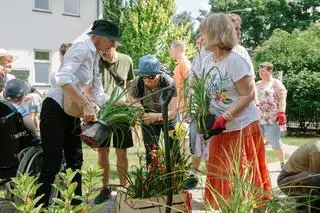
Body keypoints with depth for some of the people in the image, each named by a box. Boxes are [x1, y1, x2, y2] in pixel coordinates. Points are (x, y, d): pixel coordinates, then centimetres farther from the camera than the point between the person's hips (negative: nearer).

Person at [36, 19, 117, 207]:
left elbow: (98, 93, 15)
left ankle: (76, 206, 23)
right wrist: (86, 105, -38)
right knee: (53, 165, -6)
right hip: (55, 111, -9)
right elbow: (63, 78, -34)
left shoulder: (95, 57, 12)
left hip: (72, 113, 9)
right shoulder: (82, 48, -17)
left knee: (75, 162, 12)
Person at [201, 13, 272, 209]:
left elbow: (248, 95, -17)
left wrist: (224, 118, -22)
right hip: (221, 131, 7)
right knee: (222, 180, 12)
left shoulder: (234, 61, -15)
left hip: (242, 128, -7)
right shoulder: (209, 62, 7)